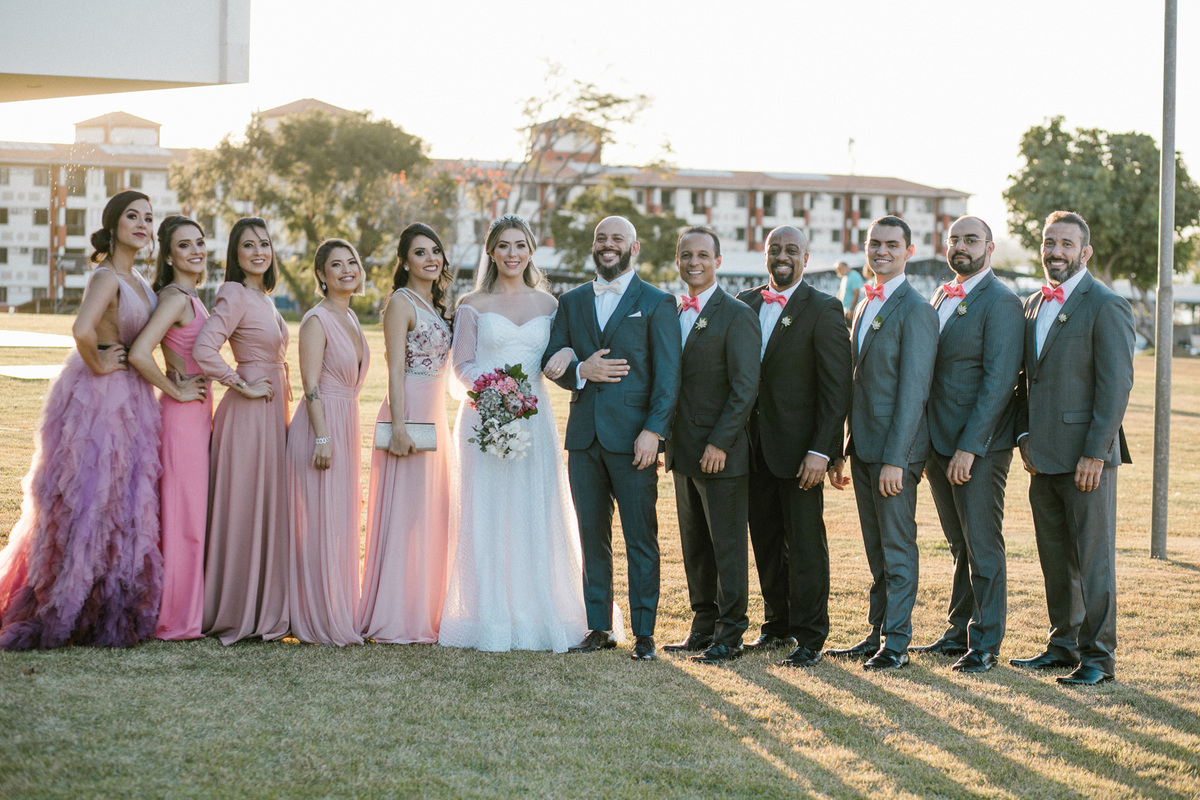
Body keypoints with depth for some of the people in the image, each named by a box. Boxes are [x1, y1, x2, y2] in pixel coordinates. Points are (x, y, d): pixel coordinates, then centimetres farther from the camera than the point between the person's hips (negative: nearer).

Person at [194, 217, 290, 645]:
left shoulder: (263, 298, 16)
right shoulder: (235, 296, -12)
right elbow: (203, 350, -25)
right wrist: (244, 387, -17)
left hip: (273, 413, 9)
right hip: (248, 414, -9)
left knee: (269, 511, 11)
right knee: (243, 511, -4)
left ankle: (263, 611, 18)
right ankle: (235, 614, 2)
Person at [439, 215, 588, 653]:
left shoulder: (548, 304, 11)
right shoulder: (473, 305, 3)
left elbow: (557, 358, 13)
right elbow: (462, 365, 0)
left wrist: (566, 353, -11)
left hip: (533, 417, 2)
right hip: (485, 417, -2)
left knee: (536, 514, 1)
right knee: (487, 514, -3)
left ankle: (537, 613, 7)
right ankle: (491, 617, 1)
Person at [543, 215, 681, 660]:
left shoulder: (656, 304, 2)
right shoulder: (572, 303, 15)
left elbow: (668, 375, -4)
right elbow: (550, 361, 12)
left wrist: (653, 431, -14)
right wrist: (581, 371, -9)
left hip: (632, 439, -4)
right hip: (584, 439, 4)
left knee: (641, 538, -2)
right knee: (592, 537, 8)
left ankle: (644, 633, 3)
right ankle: (599, 627, 16)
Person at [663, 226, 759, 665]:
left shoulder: (737, 315, -9)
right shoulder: (674, 314, 14)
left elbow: (745, 388, -13)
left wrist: (719, 443, -17)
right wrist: (665, 437, 10)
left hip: (721, 453, -7)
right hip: (683, 450, 7)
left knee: (727, 546, -1)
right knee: (694, 546, 12)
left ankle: (730, 635, 5)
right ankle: (703, 627, 20)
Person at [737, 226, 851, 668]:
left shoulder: (823, 310, -7)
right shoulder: (746, 303, 10)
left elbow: (836, 387, -11)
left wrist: (821, 451, -17)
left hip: (799, 448, -5)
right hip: (755, 447, 5)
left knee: (805, 543, 0)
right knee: (766, 541, 13)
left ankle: (810, 636, 7)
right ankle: (777, 625, 26)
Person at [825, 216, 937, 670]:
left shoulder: (915, 311, -12)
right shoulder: (865, 307, 16)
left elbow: (913, 392, -17)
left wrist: (895, 459, -20)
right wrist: (844, 450, 16)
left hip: (895, 448, -8)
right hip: (863, 446, 8)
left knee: (897, 546, -2)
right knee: (876, 548, 14)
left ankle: (897, 642, 4)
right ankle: (878, 634, 21)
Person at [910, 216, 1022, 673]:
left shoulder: (1001, 303, -11)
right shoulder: (942, 297, 15)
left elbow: (999, 381, -17)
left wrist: (969, 447, -20)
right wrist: (923, 444, 13)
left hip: (979, 447, -8)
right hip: (938, 445, 8)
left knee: (983, 548, -1)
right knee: (960, 546, 15)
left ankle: (985, 644, 6)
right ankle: (959, 632, 23)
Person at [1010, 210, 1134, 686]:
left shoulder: (1106, 306, -9)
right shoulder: (1033, 306, 15)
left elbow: (1116, 385, -14)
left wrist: (1095, 453, -17)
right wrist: (1025, 437, 10)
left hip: (1086, 455, -7)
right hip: (1043, 456, 7)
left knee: (1093, 558, -2)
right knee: (1055, 558, 13)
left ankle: (1098, 656, 4)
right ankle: (1064, 644, 23)